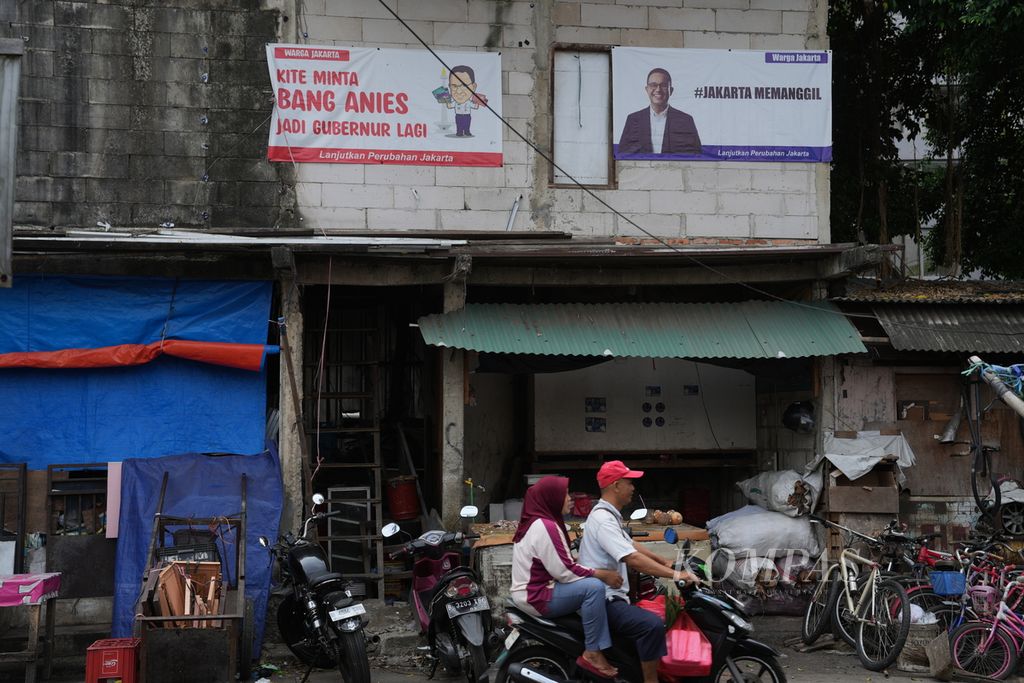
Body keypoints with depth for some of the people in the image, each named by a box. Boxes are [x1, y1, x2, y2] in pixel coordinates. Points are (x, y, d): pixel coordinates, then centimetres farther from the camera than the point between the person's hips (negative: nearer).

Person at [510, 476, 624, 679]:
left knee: (593, 582, 13)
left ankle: (602, 649, 5)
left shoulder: (538, 521, 13)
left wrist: (597, 572, 6)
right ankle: (592, 653, -18)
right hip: (536, 596, -11)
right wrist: (601, 574, -15)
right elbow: (564, 572, -23)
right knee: (594, 587, -23)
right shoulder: (545, 527, -20)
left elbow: (559, 564, 16)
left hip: (533, 590, 11)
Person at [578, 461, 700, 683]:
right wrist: (676, 575, -29)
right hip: (603, 600, -11)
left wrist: (664, 561, 18)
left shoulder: (609, 515, 15)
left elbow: (631, 545, 26)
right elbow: (633, 559, -29)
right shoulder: (603, 520, -20)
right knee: (653, 625, -29)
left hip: (611, 596, 11)